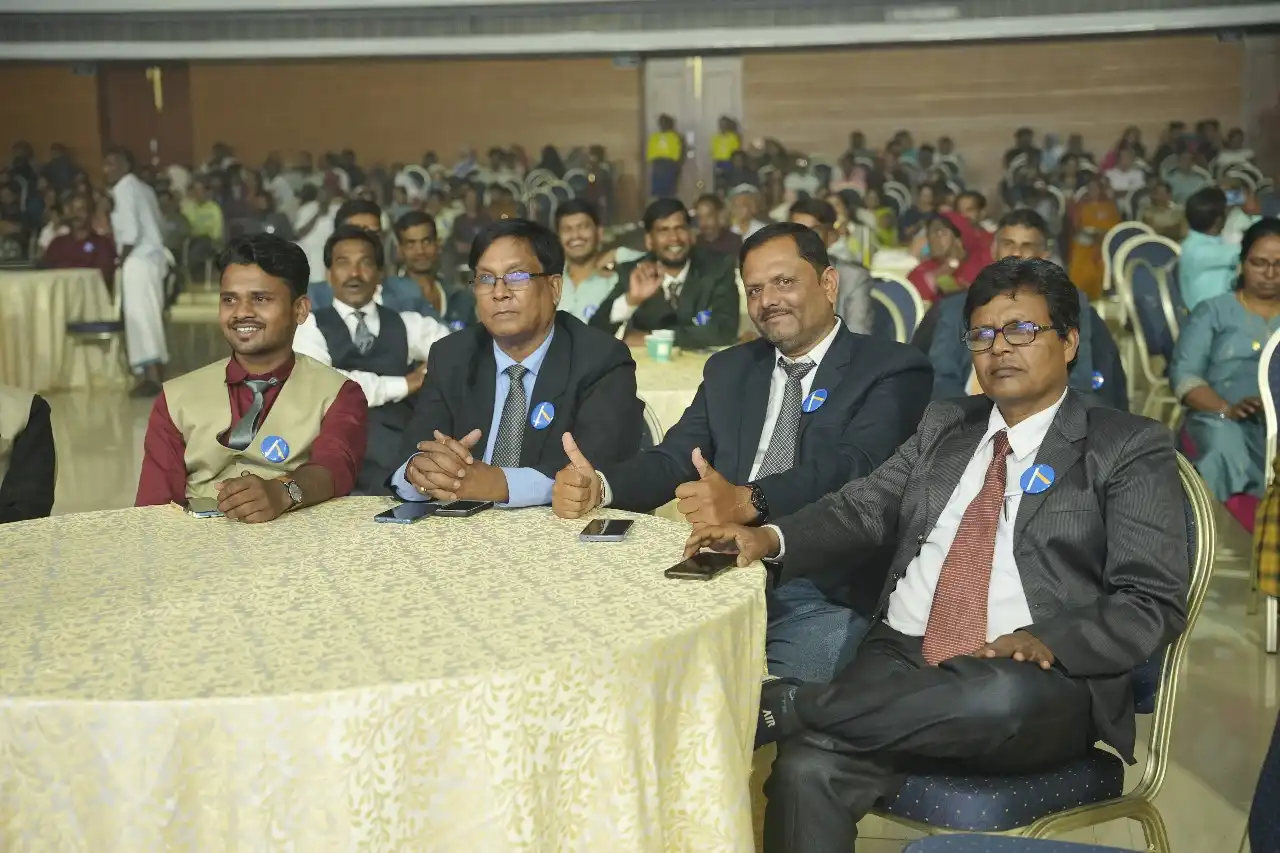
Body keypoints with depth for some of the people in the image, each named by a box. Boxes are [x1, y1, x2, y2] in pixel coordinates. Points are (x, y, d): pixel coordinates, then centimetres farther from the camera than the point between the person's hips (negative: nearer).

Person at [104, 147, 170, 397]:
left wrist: (122, 260, -7)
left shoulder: (123, 189, -8)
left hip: (138, 261, -9)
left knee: (139, 316, -10)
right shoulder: (142, 188, 19)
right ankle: (157, 371, 14)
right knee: (150, 315, 12)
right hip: (153, 257, 9)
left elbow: (130, 231, -17)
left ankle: (151, 377, -14)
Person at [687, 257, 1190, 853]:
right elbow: (864, 509, 14)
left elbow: (1153, 604, -3)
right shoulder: (944, 425, 21)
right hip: (900, 659, 3)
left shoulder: (1130, 450, 5)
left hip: (1036, 684, -2)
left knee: (1006, 694, -39)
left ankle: (786, 705, -23)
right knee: (808, 768, -29)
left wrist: (1047, 642, -21)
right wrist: (770, 537, -6)